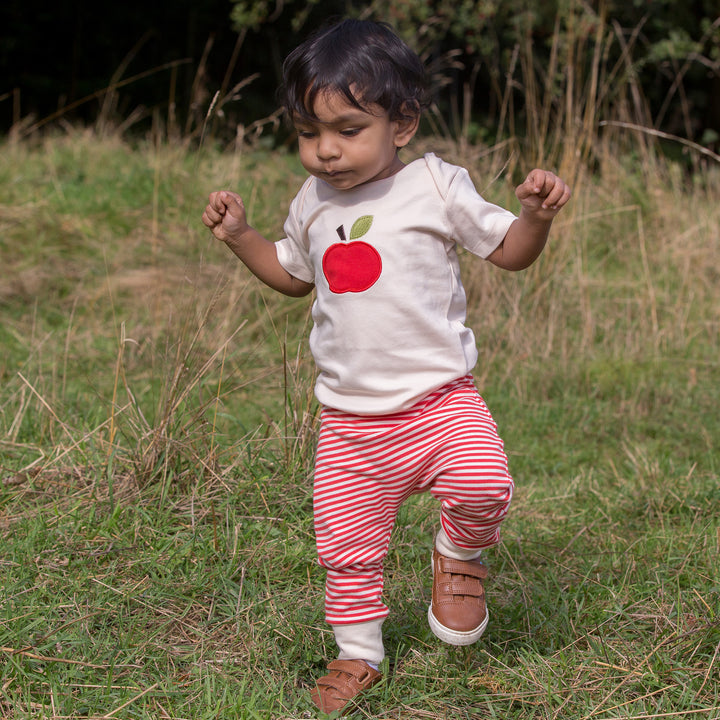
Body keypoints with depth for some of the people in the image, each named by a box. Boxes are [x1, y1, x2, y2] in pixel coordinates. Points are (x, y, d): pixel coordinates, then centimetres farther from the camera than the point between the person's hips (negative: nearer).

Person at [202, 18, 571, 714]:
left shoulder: (435, 187, -5)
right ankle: (358, 651, 31)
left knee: (482, 484, -28)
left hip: (438, 396, -3)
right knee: (345, 544, 7)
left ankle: (460, 553, 7)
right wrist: (240, 236, 12)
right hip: (349, 420, 4)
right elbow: (294, 273, 27)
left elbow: (508, 251, 2)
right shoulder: (311, 205, 8)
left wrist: (536, 215, -18)